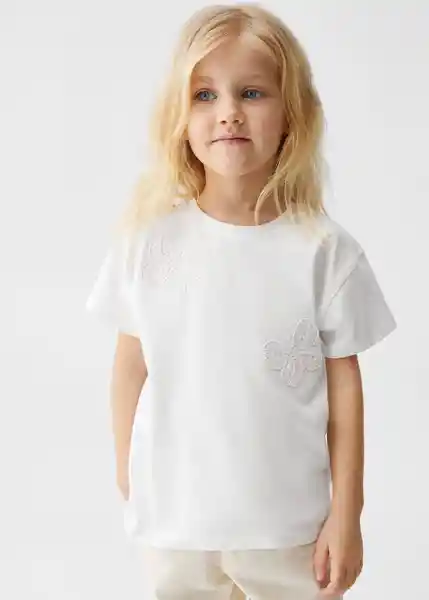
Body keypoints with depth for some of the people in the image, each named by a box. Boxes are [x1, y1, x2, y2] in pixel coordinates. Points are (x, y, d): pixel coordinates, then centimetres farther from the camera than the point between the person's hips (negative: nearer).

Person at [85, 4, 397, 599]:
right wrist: (126, 468, 9)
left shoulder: (326, 250, -12)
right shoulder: (149, 240, -9)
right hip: (172, 516, 1)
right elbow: (131, 364, 1)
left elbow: (344, 384, -5)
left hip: (290, 521, -1)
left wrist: (347, 514, -2)